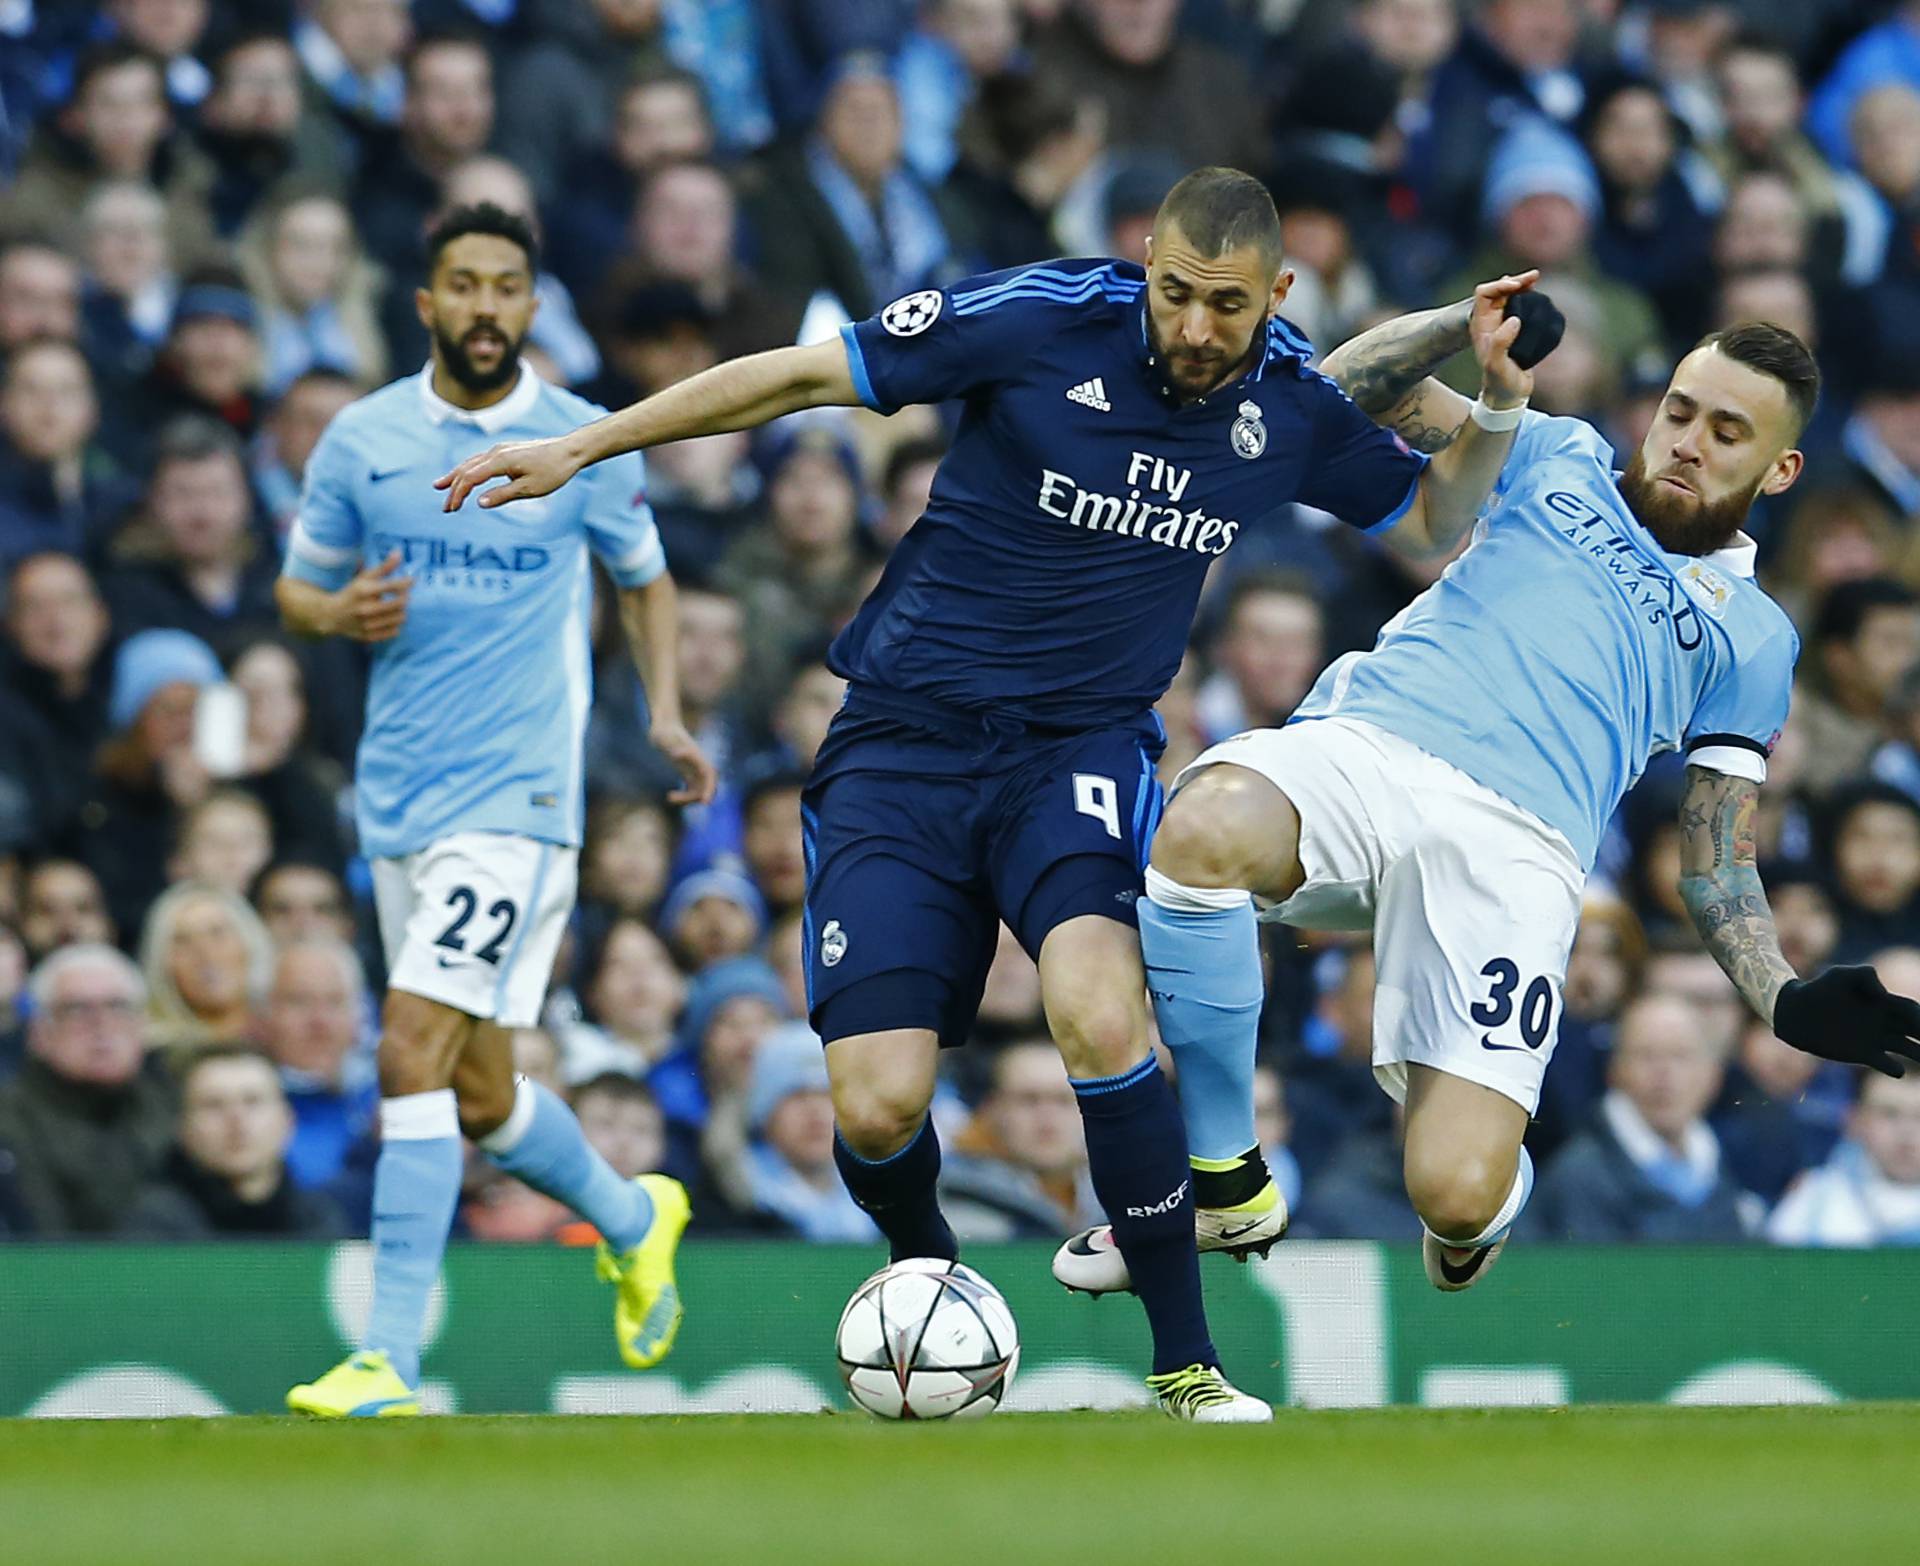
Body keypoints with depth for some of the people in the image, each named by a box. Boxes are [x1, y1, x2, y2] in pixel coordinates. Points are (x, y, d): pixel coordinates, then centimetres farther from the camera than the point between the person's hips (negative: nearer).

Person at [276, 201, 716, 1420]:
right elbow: (298, 587, 14)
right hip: (399, 802, 4)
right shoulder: (362, 440, 4)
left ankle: (390, 1358, -17)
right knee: (479, 1098, 12)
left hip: (518, 799, -4)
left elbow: (646, 579, 16)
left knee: (414, 1051, -18)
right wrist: (339, 613, -9)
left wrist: (667, 711, 2)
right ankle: (632, 1219, 42)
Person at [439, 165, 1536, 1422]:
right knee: (880, 1113, -12)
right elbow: (801, 375, -4)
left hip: (1082, 751, 1)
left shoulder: (1296, 407, -1)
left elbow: (1437, 521, 16)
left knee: (1102, 1016, -31)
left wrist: (1499, 399, -3)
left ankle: (1186, 1366, -18)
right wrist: (580, 447, -3)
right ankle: (928, 1276, 26)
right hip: (904, 743, -1)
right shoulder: (1043, 319, -12)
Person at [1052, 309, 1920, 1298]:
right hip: (1366, 744, 1)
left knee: (1457, 1197, -21)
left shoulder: (1752, 639, 25)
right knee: (1204, 832, -38)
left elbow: (1716, 868, 21)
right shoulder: (1559, 458, 28)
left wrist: (1786, 1000, 3)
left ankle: (1473, 1218, 24)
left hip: (1514, 849, -1)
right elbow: (1353, 385, 28)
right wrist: (1475, 323, 12)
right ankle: (1219, 1173, -16)